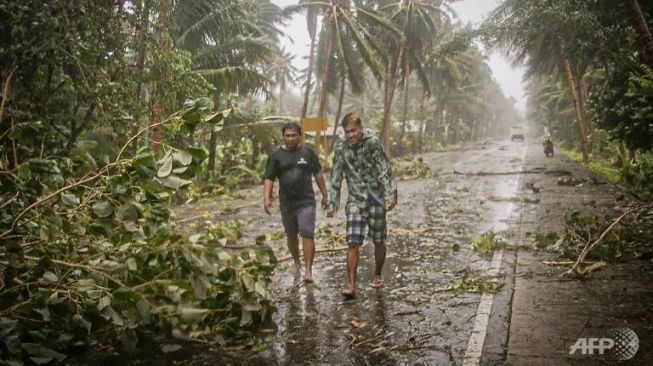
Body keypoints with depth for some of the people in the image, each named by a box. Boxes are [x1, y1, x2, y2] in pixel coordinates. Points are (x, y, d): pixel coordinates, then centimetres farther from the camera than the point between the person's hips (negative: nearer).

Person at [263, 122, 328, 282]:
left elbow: (318, 174, 10)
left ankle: (308, 269, -8)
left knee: (307, 234, -11)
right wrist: (267, 198, -11)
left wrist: (324, 194, 10)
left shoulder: (308, 152, 3)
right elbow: (269, 178, 1)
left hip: (306, 202, -2)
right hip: (286, 203, 2)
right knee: (291, 235, 16)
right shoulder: (276, 155, 3)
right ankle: (296, 261, 38)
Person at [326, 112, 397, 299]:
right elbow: (335, 177, 3)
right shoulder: (341, 147, -1)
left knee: (379, 241, 10)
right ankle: (352, 285, -7)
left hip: (376, 198, -1)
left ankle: (377, 276, 32)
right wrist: (332, 203, 0)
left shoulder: (373, 143, -8)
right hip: (355, 201, 1)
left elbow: (385, 170, -12)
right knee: (353, 243, -10)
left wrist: (390, 195, -23)